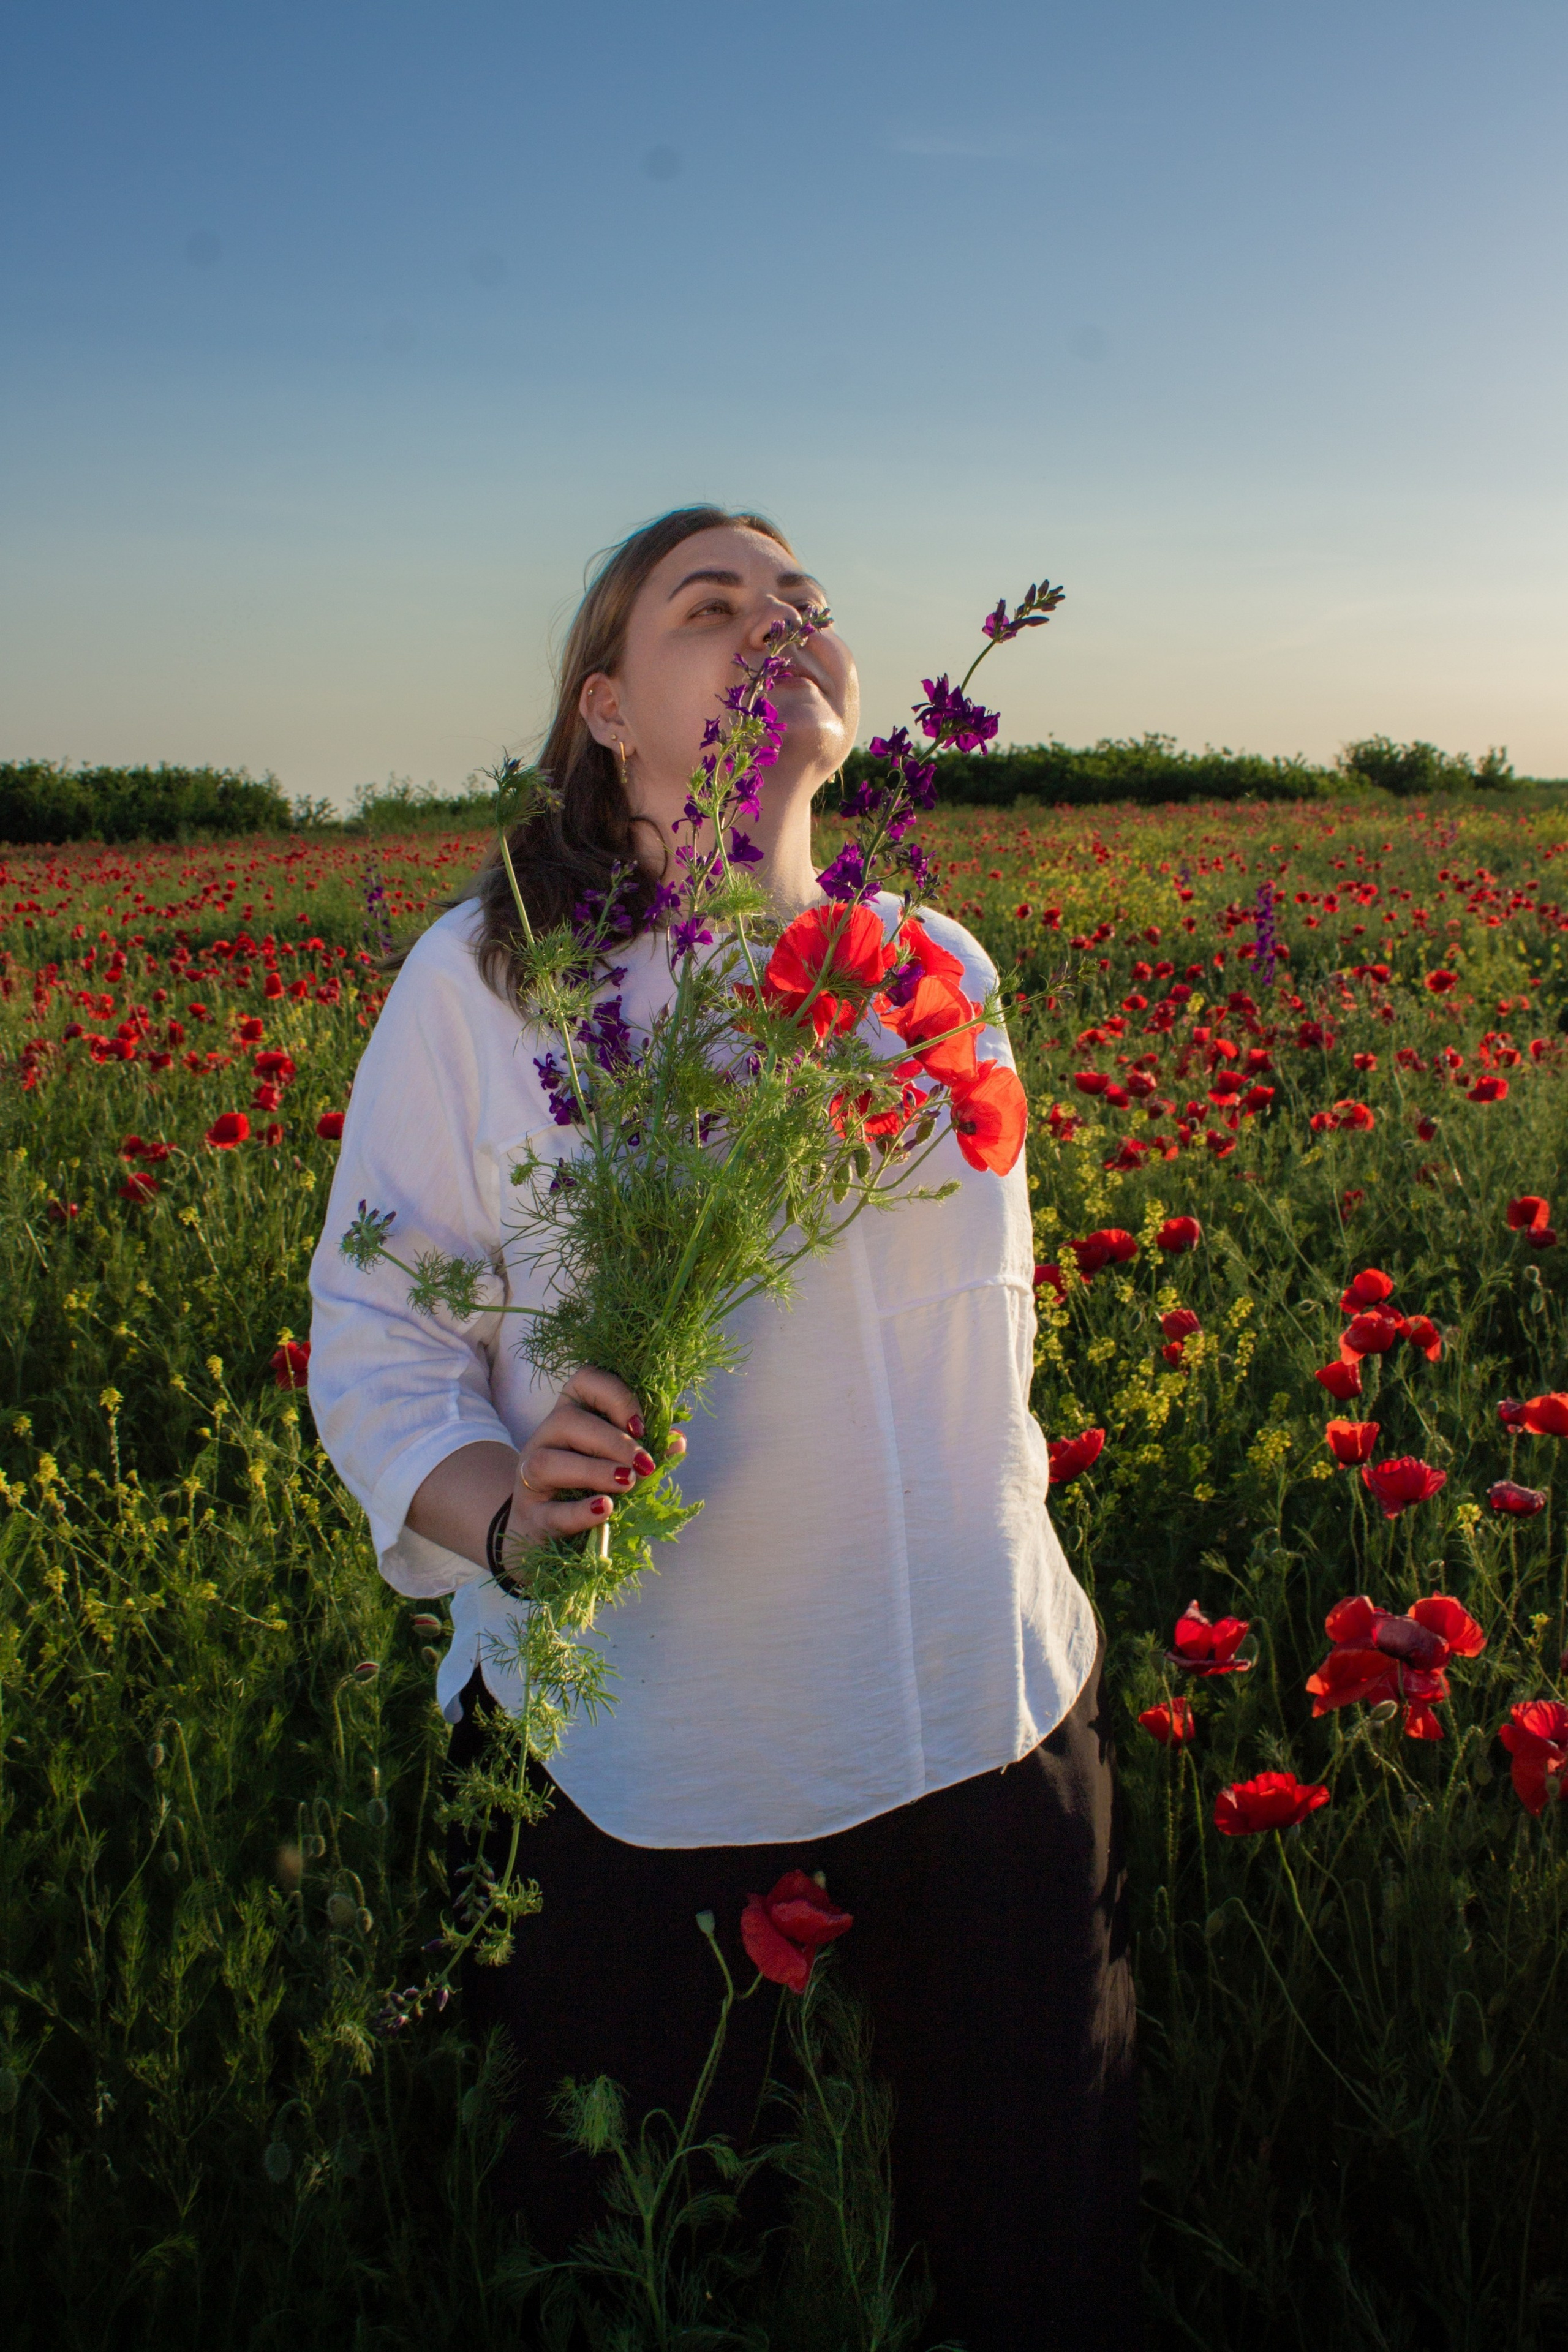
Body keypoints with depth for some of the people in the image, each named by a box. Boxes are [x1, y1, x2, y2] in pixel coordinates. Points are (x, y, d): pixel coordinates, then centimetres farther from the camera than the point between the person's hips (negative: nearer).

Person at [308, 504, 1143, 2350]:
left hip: (987, 1717, 3)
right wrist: (494, 1500, -23)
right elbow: (375, 1340, -4)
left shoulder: (943, 970, 4)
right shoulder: (478, 978, -7)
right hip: (642, 1761, -2)